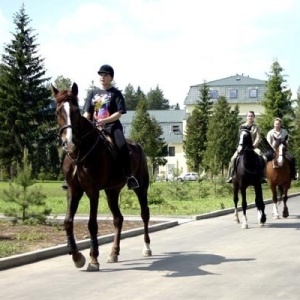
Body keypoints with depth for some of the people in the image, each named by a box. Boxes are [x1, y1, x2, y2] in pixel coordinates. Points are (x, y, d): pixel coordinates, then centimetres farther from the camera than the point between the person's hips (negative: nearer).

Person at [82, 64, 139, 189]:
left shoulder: (115, 93, 4)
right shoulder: (93, 93, 16)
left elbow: (119, 113, -5)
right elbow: (87, 112, 13)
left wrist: (105, 121, -20)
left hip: (112, 126, -4)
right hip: (94, 127, 4)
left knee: (122, 146, -29)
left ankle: (129, 175, -27)